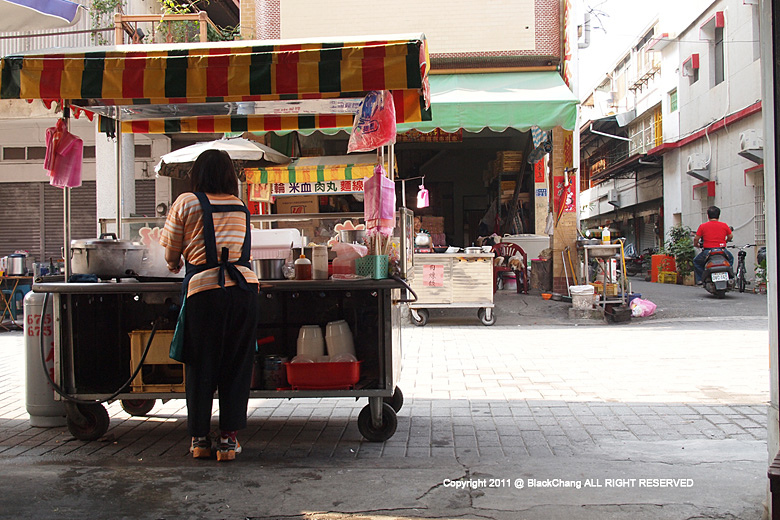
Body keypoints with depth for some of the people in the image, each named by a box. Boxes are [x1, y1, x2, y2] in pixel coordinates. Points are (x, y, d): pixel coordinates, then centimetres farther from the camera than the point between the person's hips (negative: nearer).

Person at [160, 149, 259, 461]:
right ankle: (229, 438, 10)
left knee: (200, 365, 9)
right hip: (244, 286, 3)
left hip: (204, 289, -2)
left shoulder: (186, 203, 6)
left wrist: (175, 265, 35)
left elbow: (171, 251, 13)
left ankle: (199, 438, 18)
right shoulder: (241, 207, 16)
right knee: (237, 364, 8)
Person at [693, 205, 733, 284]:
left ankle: (699, 279, 12)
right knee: (730, 258, 34)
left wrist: (696, 245, 24)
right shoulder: (724, 225, 3)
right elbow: (730, 236, 14)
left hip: (707, 252, -2)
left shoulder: (703, 226, -2)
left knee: (696, 261, 25)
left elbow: (696, 239, 2)